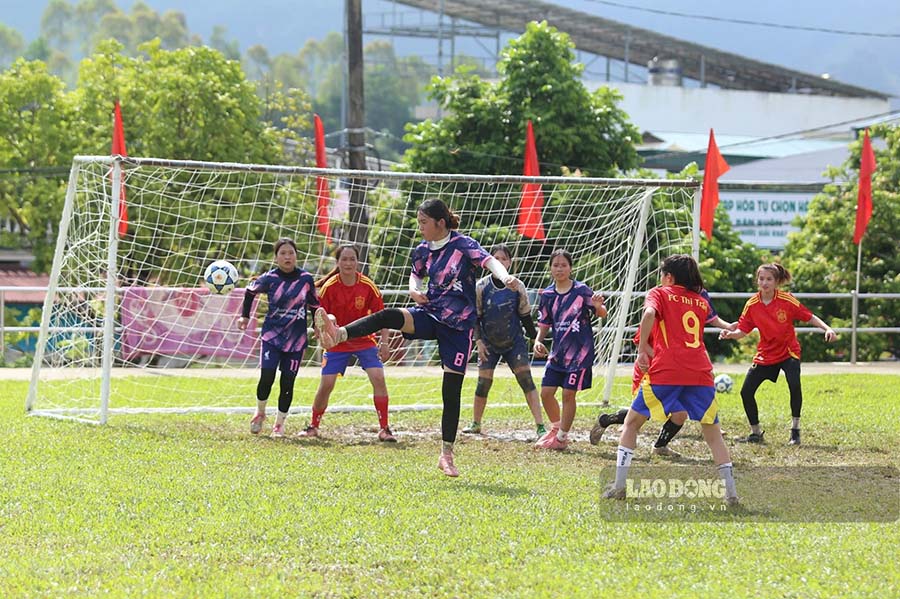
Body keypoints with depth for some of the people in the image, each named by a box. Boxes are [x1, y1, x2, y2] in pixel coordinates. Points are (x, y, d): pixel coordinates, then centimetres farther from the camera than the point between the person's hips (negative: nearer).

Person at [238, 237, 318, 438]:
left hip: (296, 339, 1)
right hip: (272, 335, -1)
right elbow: (250, 291, 12)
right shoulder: (269, 278, -7)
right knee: (267, 377, -13)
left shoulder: (306, 279, -3)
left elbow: (314, 305, 10)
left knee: (287, 382, 1)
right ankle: (260, 412, 15)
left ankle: (279, 424, 16)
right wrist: (245, 316, 9)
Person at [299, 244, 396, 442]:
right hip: (337, 342, 0)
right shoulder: (329, 287, -14)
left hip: (364, 340, 0)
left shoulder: (368, 286, -13)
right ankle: (313, 426, 16)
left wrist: (384, 343, -11)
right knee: (326, 384, -6)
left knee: (378, 378, -16)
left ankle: (384, 429, -7)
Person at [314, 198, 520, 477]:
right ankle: (337, 335, -44)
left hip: (458, 326, -4)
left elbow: (489, 261, -24)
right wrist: (414, 289, 0)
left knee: (452, 391, -2)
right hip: (430, 316, 4)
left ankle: (446, 455, 8)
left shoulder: (463, 244, -10)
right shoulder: (422, 251, 6)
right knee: (389, 316, -26)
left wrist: (505, 277, -45)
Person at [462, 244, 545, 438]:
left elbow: (525, 317, 6)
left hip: (514, 342, 0)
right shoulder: (481, 287, -6)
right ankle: (475, 424, 16)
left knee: (526, 380, -10)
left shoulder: (517, 288, -4)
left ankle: (540, 426, -13)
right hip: (489, 343, 0)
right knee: (484, 382, -3)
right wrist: (478, 340, -9)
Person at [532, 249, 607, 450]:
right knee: (546, 392, 3)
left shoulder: (581, 290, -7)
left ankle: (562, 437, 8)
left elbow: (602, 314, -7)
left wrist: (599, 306, -30)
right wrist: (538, 341, -6)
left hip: (579, 352, -5)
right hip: (558, 352, 5)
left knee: (568, 394, -4)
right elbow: (544, 324, 13)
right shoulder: (548, 295, 5)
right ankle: (556, 428, 27)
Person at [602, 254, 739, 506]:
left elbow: (649, 314, -12)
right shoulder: (702, 302, 22)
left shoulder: (659, 293, 10)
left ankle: (619, 486, 6)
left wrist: (642, 350, -7)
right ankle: (731, 491, 2)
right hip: (700, 371, 3)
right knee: (712, 432, 12)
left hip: (665, 371, -3)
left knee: (632, 423, 12)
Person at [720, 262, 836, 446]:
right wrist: (730, 334, -23)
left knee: (794, 385, -27)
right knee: (746, 392, -4)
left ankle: (795, 431, -11)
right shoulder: (752, 305, -7)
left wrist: (827, 329, -19)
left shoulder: (787, 300, -14)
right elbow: (743, 330, -2)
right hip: (765, 354, 3)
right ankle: (755, 433, 16)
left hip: (788, 351, -3)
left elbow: (809, 317, -7)